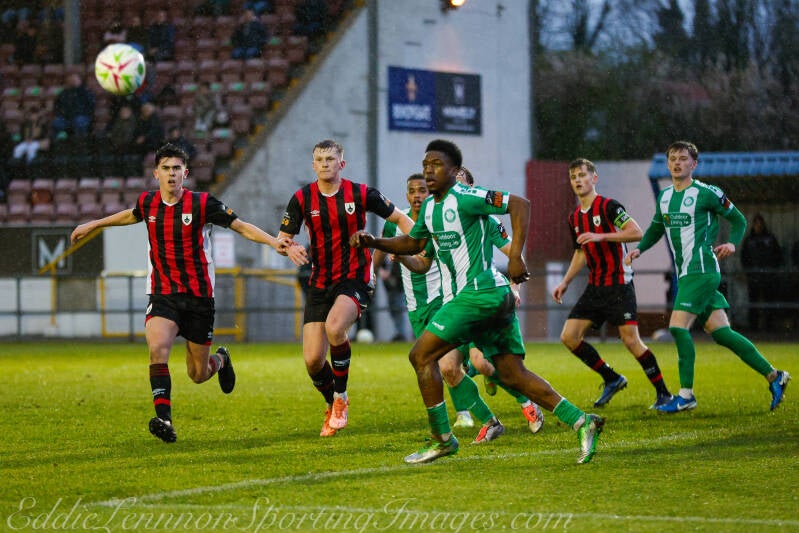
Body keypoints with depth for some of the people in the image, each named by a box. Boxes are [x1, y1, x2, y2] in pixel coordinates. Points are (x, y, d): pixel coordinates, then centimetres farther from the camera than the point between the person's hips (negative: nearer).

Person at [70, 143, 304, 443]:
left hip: (199, 295, -2)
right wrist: (93, 225, 34)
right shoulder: (147, 203, 1)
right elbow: (131, 215, 26)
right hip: (163, 294, 2)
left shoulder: (202, 204, -9)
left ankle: (221, 360, 44)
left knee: (198, 375, 7)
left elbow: (241, 226, -3)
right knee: (157, 349, -27)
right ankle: (164, 420, -29)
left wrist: (274, 242, -16)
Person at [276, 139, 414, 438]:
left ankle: (341, 396, -11)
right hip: (320, 284, 3)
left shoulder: (361, 194, -4)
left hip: (355, 279, -3)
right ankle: (332, 407, 25)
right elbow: (282, 239, 2)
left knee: (334, 327, -33)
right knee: (312, 360, -6)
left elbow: (400, 218, 7)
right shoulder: (302, 199, 0)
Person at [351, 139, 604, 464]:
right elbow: (413, 243, 31)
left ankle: (442, 439, 1)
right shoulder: (430, 208, 16)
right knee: (513, 374, 6)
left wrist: (516, 257, -23)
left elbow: (520, 204, -17)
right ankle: (582, 422, 1)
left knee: (421, 355, -5)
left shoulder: (464, 199, -12)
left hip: (479, 293, -9)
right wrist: (373, 242, 16)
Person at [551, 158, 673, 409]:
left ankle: (663, 393, -1)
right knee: (569, 336, -1)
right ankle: (612, 379, 12)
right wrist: (565, 282, 18)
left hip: (619, 284, -8)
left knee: (631, 341, -12)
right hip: (595, 287, 8)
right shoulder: (574, 218, 14)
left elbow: (636, 232, -19)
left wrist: (600, 236, -24)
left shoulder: (608, 206, -9)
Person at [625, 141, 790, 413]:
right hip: (685, 274, 7)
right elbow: (656, 228, 29)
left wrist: (732, 243, -16)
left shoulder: (706, 193, -6)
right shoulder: (664, 197, 15)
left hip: (701, 270, -7)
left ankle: (686, 395, -8)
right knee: (720, 332, 4)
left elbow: (738, 219, 2)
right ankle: (773, 375, 11)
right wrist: (639, 249, 13)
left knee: (678, 326, -15)